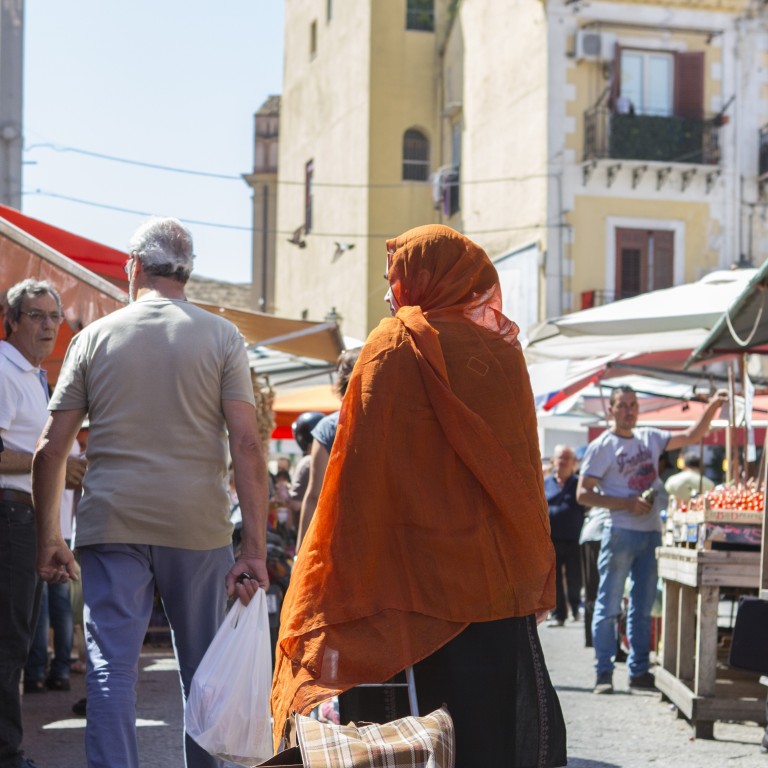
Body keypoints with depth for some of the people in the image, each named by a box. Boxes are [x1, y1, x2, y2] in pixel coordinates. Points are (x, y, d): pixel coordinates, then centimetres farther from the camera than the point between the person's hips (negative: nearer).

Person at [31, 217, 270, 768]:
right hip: (198, 526, 0)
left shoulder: (95, 337, 5)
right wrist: (255, 548, -7)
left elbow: (50, 448, 4)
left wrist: (48, 537, 13)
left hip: (112, 522, 0)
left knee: (111, 668, 1)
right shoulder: (222, 337, 2)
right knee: (203, 669, 14)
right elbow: (246, 444, -7)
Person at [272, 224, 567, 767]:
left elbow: (361, 471, -9)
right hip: (501, 576, 4)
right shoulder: (501, 351, 5)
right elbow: (524, 473, 11)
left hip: (421, 577, -4)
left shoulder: (393, 347, -7)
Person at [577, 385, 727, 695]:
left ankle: (639, 671, 16)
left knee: (643, 608, 10)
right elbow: (583, 494, -8)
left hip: (652, 532, 6)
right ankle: (604, 673, 0)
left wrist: (712, 407, -1)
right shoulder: (602, 446, -5)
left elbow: (691, 436, 13)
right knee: (608, 606, -3)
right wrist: (626, 503, -15)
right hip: (620, 533, -6)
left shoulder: (650, 438, 12)